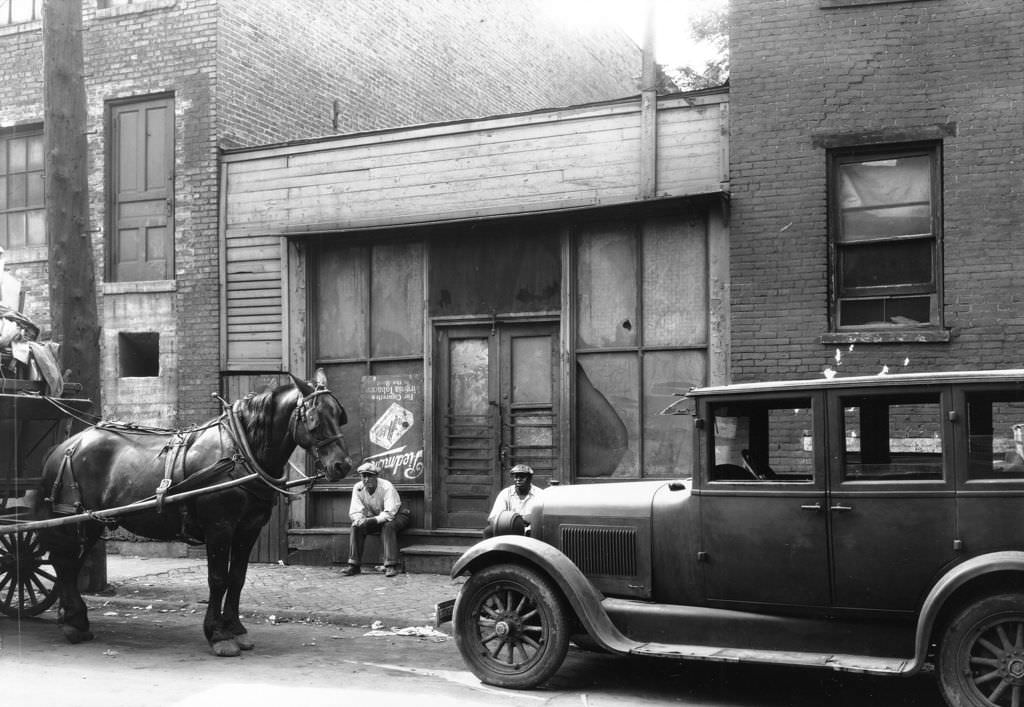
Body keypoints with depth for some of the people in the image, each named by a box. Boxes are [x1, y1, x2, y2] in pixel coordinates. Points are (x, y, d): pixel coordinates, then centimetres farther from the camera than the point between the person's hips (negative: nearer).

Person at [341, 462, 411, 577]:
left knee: (388, 526, -37)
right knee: (356, 526, -20)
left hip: (396, 515, -5)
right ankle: (353, 565, -18)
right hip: (375, 518, 5)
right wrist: (360, 519, -35)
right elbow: (354, 512, -11)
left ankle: (391, 566, -35)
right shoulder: (358, 488, -11)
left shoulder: (387, 487, -27)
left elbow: (390, 513, -35)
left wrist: (373, 520, -46)